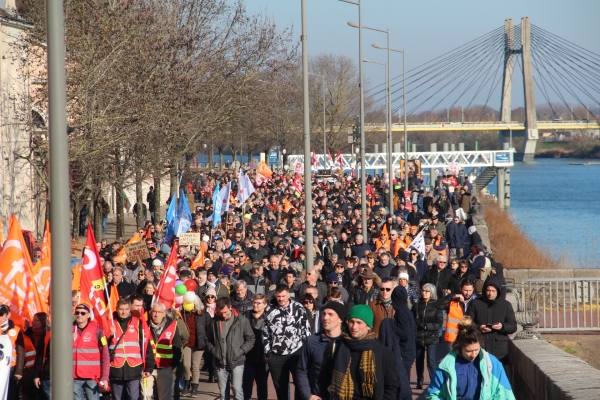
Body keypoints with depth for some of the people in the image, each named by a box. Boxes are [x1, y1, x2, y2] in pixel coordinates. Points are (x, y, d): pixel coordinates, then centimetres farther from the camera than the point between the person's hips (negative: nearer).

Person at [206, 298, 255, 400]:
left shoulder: (241, 320, -6)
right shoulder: (214, 322, 0)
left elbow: (250, 339, 0)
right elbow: (208, 340, 13)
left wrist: (240, 351, -10)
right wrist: (214, 351, -2)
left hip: (237, 362, -3)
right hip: (220, 363, 3)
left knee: (237, 389, -12)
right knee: (223, 391, 9)